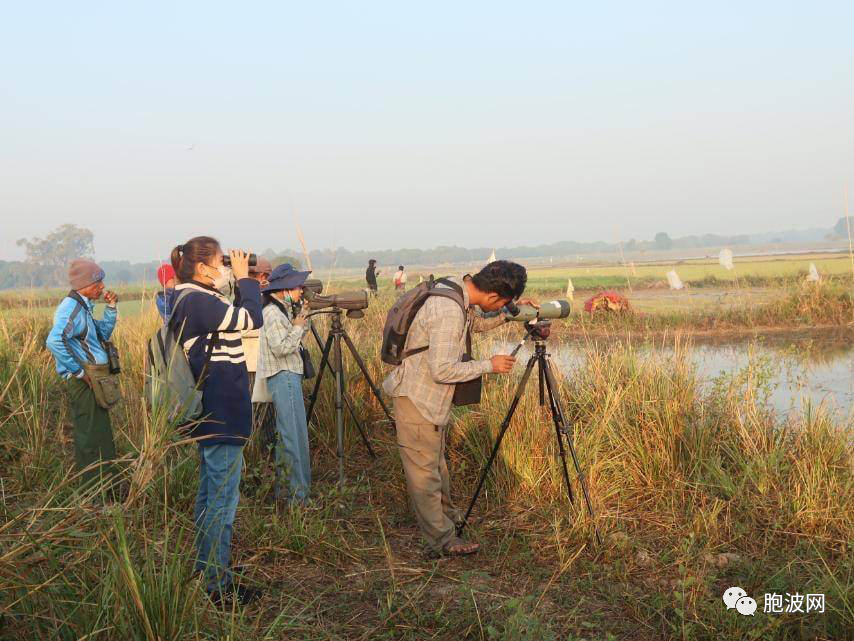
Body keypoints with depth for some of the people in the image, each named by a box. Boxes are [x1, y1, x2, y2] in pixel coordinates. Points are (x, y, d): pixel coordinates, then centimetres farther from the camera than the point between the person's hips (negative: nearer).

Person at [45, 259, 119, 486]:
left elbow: (103, 333, 25)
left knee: (89, 438, 18)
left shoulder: (81, 307, 15)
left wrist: (111, 307, 12)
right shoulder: (72, 307, -16)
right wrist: (80, 371, -24)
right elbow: (55, 341, -31)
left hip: (90, 382, 10)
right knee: (94, 440, -4)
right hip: (84, 382, -10)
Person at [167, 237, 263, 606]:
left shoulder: (190, 301, 11)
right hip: (222, 415, -11)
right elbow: (252, 319, -19)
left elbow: (238, 317, 17)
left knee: (209, 493, 19)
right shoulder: (199, 302, -19)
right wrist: (244, 278, -7)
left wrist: (241, 281, 7)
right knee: (222, 499, -4)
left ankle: (204, 572, 30)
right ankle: (218, 587, 4)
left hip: (210, 413, 11)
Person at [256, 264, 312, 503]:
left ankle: (284, 488, 22)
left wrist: (303, 320, 7)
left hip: (289, 375, 11)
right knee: (295, 435, -9)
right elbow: (280, 348, -21)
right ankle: (298, 493, -7)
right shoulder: (272, 312, -14)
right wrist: (297, 326, -11)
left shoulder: (283, 310, 16)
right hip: (283, 377, -11)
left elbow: (295, 341, 18)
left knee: (287, 433, 14)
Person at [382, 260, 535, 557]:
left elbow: (475, 323, 21)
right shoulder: (448, 311, -29)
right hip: (416, 398, -10)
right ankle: (442, 542, 8)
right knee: (424, 472, 0)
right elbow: (442, 370, -29)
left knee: (437, 463, 24)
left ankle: (448, 518, 39)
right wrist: (489, 365, -18)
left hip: (432, 398, 10)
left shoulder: (456, 289, 0)